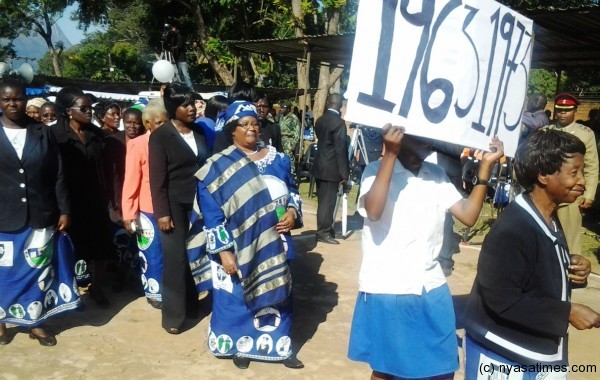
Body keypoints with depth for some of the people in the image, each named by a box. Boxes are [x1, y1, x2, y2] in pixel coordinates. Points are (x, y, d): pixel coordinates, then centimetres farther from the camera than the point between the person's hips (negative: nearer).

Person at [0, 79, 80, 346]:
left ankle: (36, 322, 22)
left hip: (40, 217, 1)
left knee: (38, 270, 8)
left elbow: (58, 176, 4)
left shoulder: (42, 133, 4)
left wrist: (64, 211, 1)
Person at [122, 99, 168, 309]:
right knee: (153, 254, 9)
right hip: (148, 210, -3)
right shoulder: (138, 144, -9)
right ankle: (153, 291, 26)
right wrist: (128, 213, -8)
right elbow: (131, 181, -7)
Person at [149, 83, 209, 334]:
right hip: (175, 205, -4)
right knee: (175, 259, -1)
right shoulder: (160, 136, -6)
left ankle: (192, 303, 23)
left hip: (199, 203, 4)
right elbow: (157, 178, -8)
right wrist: (162, 212, -13)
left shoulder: (199, 133, 8)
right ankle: (172, 315, 10)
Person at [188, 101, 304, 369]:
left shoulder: (277, 159, 4)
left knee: (276, 293, 14)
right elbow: (211, 214, -10)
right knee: (237, 297, 9)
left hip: (273, 245, 4)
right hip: (239, 248, -4)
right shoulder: (218, 167, -8)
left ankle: (279, 346, 32)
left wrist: (293, 212, -7)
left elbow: (291, 190, 15)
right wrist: (223, 251, -15)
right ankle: (240, 346, 31)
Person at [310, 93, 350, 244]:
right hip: (331, 168, -8)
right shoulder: (339, 122, -15)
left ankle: (325, 229, 24)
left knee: (323, 201, 15)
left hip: (319, 166, 8)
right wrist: (344, 172, -13)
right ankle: (324, 232, 3)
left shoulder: (320, 120, 9)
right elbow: (341, 149, -17)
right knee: (328, 202, -2)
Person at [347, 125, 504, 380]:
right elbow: (373, 211, -26)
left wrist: (485, 165, -3)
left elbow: (469, 215, 2)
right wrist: (391, 153, -28)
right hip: (386, 289, -5)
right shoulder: (376, 170, -7)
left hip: (430, 289, 5)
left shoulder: (437, 175, 10)